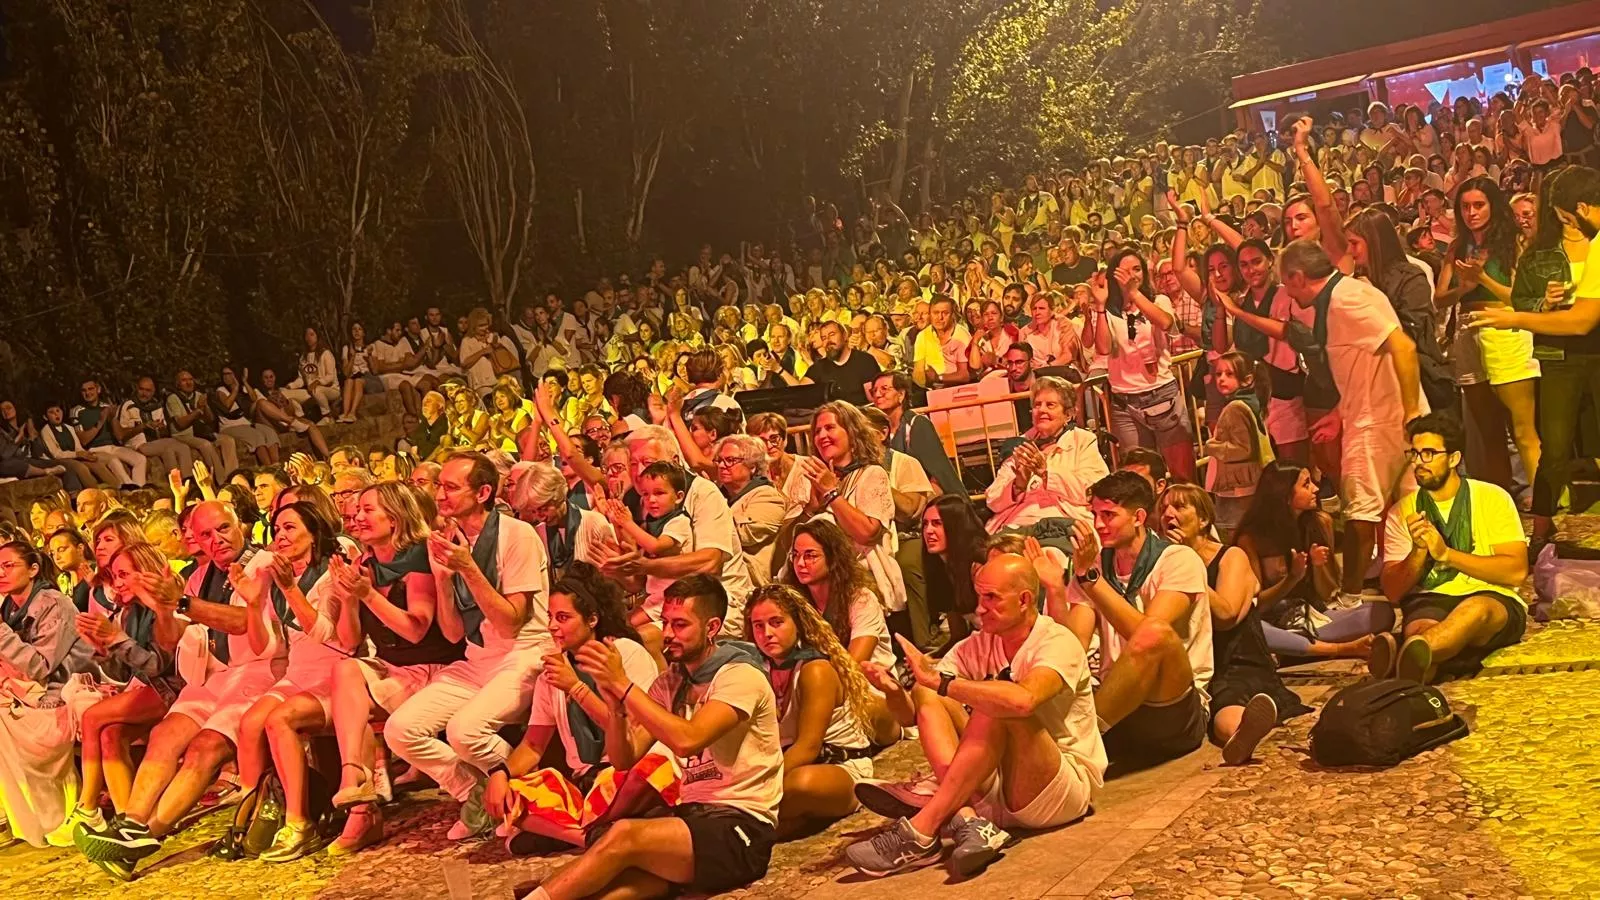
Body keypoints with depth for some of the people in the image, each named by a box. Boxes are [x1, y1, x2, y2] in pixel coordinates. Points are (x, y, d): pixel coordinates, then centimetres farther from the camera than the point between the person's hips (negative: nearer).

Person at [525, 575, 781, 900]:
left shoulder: (740, 675, -9)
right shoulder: (670, 681, 13)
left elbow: (687, 739, -25)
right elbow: (624, 758, 6)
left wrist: (623, 685, -22)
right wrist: (615, 703, -13)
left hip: (742, 827, -6)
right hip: (692, 814, 6)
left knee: (624, 835, -29)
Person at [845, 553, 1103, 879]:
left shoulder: (1058, 642, -14)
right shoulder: (976, 647, 4)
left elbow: (1023, 700, -37)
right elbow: (912, 716, -2)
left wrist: (940, 681, -31)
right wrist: (894, 691, -24)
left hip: (1068, 788, -6)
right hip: (999, 787, 6)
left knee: (999, 705, -30)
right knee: (927, 696, -7)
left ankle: (921, 831, -31)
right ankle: (968, 821, -29)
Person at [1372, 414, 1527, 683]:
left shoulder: (1492, 498, 6)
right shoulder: (1401, 512, 10)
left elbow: (1517, 571, -5)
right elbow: (1393, 593, 5)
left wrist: (1446, 553, -13)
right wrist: (1418, 551, -14)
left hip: (1495, 601, -2)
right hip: (1428, 603, 2)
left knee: (1476, 609, -39)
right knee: (1422, 628, -36)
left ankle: (1405, 655, -67)